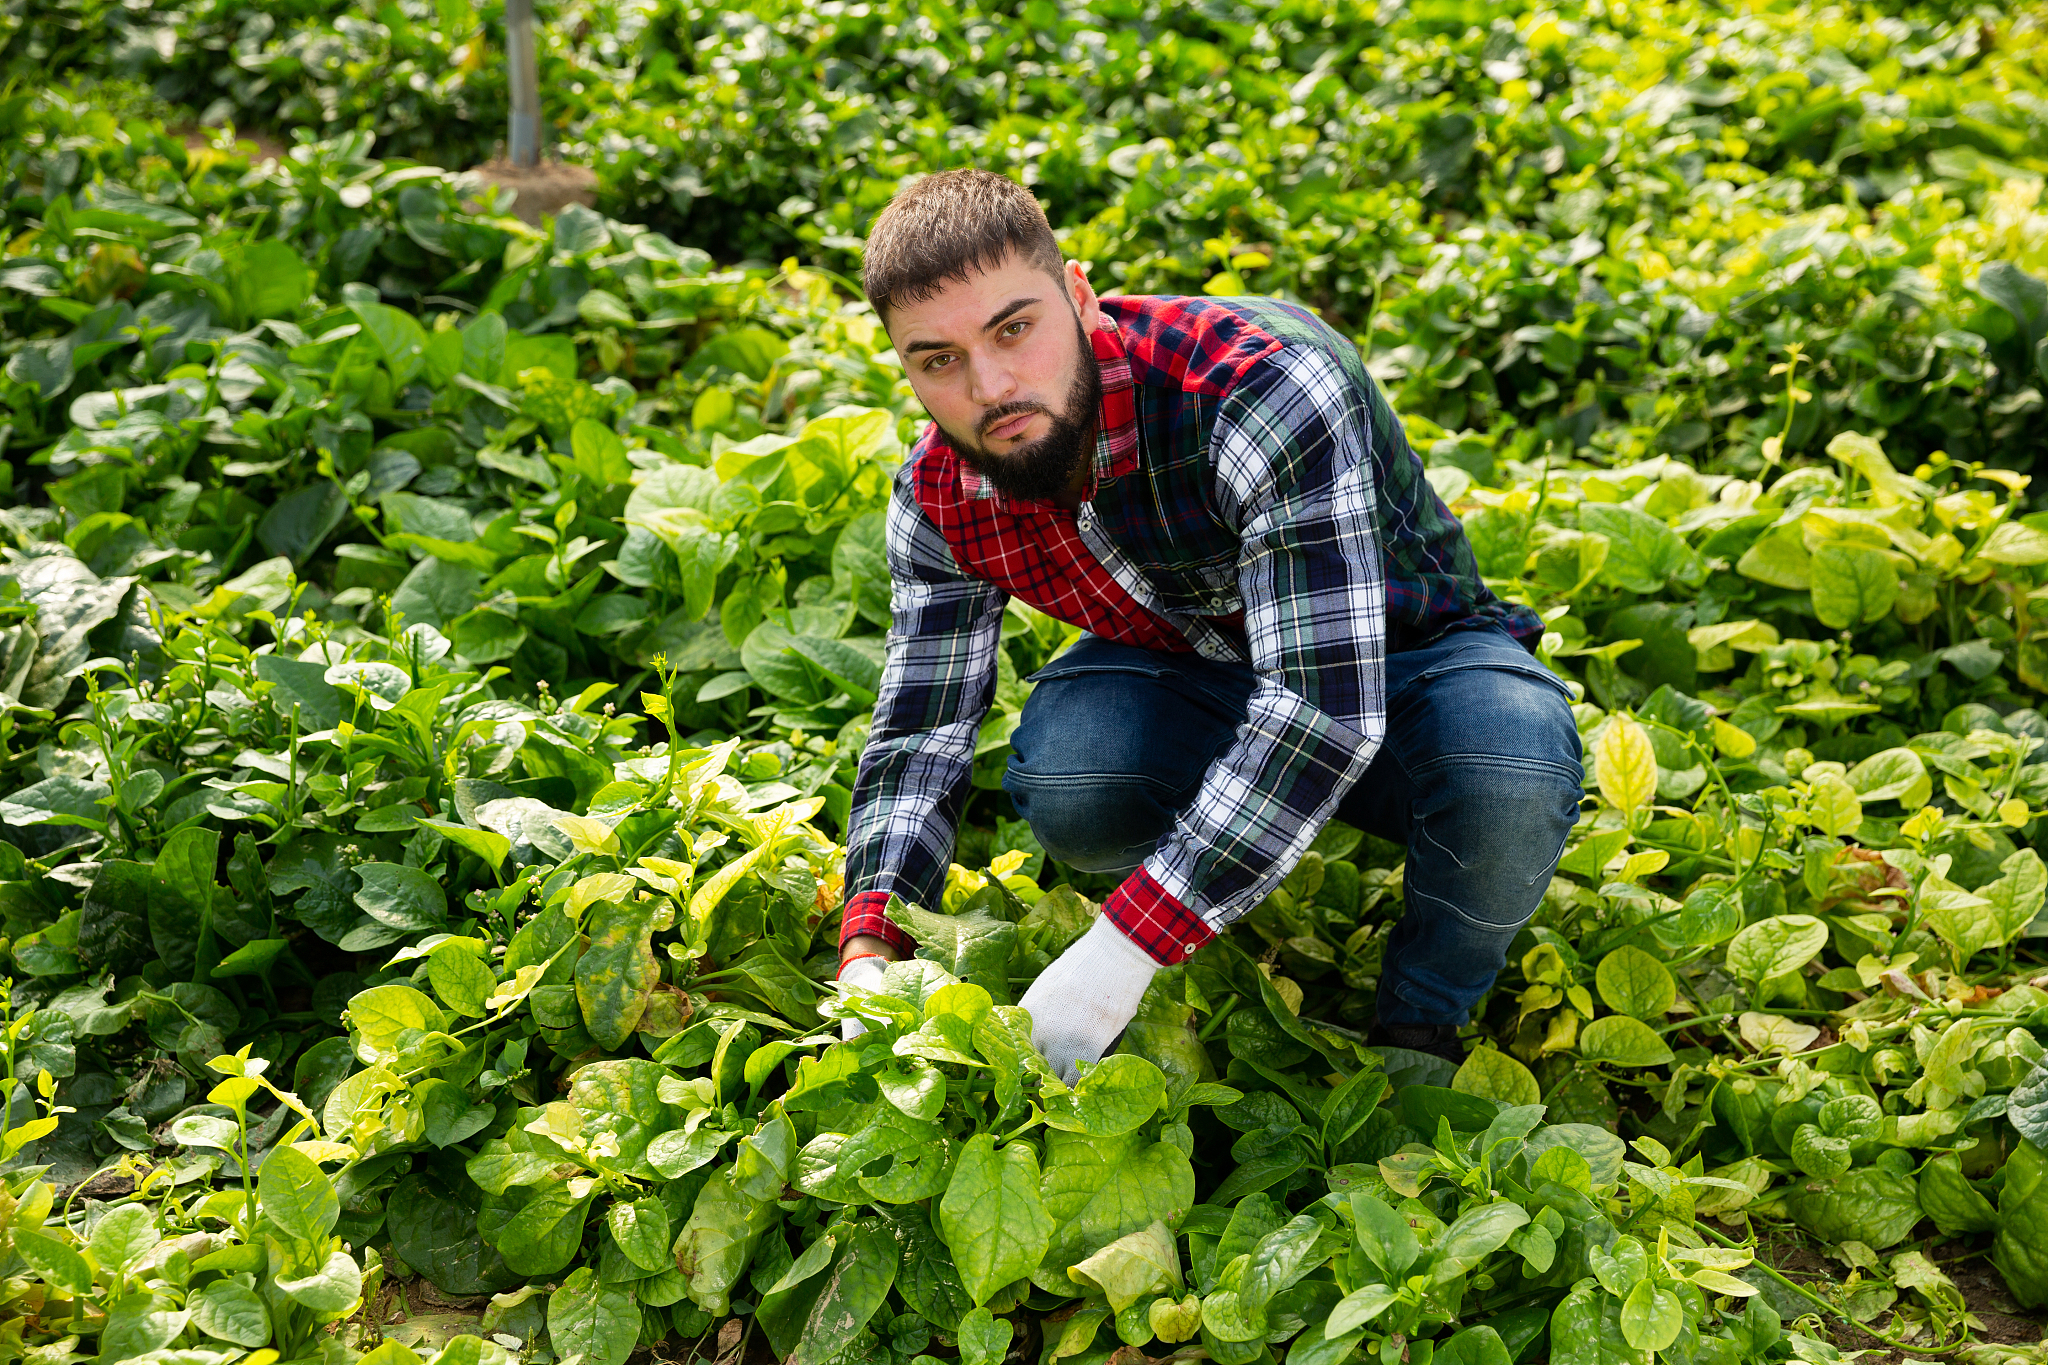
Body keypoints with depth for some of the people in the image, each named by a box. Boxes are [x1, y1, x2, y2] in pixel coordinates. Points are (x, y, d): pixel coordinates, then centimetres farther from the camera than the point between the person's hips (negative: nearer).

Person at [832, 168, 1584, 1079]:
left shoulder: (1263, 384, -36)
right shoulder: (938, 499, -16)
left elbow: (1325, 707, -42)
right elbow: (919, 734, -10)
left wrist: (1120, 950, -45)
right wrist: (869, 953, -29)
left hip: (1396, 657, -3)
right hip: (1192, 671, 3)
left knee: (1512, 756, -38)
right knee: (1060, 783, -32)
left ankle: (1419, 1029, -8)